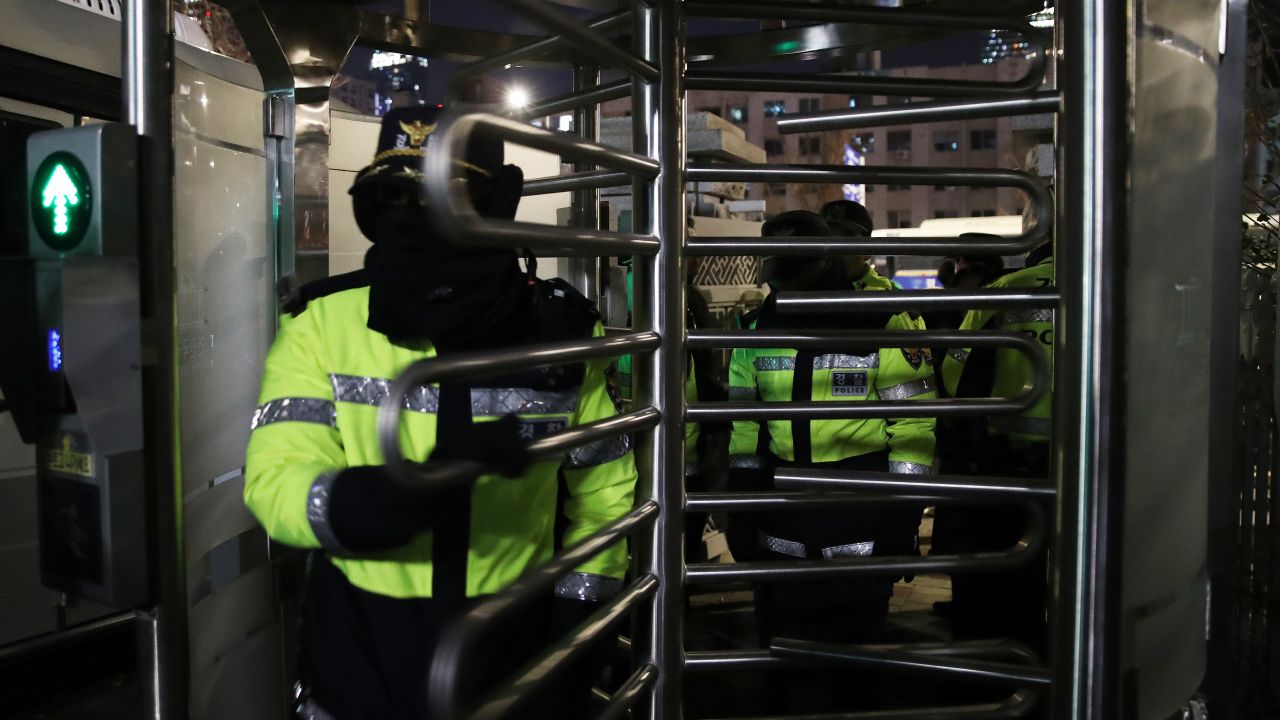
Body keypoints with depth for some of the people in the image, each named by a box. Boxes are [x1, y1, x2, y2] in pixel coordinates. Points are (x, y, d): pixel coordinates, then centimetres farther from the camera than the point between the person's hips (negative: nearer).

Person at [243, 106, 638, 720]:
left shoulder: (558, 331, -6)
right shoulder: (322, 325, -9)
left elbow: (602, 492, 5)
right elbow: (276, 485, -19)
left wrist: (574, 626, -1)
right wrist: (422, 485, -36)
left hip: (514, 661, 1)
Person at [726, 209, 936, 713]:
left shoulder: (882, 318, -9)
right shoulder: (763, 323, 4)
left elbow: (913, 423, -8)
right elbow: (745, 421, 10)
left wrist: (903, 516, -10)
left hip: (861, 511, -3)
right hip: (783, 530, 4)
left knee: (854, 642, 10)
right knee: (790, 651, 11)